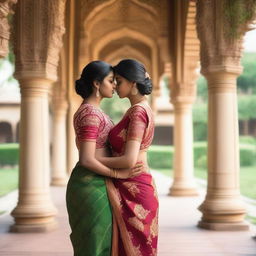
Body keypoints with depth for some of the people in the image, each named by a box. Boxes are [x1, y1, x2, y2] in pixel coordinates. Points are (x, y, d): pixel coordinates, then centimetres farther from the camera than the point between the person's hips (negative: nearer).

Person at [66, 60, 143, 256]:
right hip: (92, 186, -10)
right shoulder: (90, 114, -19)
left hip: (92, 182, 10)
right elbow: (86, 160, -25)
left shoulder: (88, 111, 12)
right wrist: (118, 174, -15)